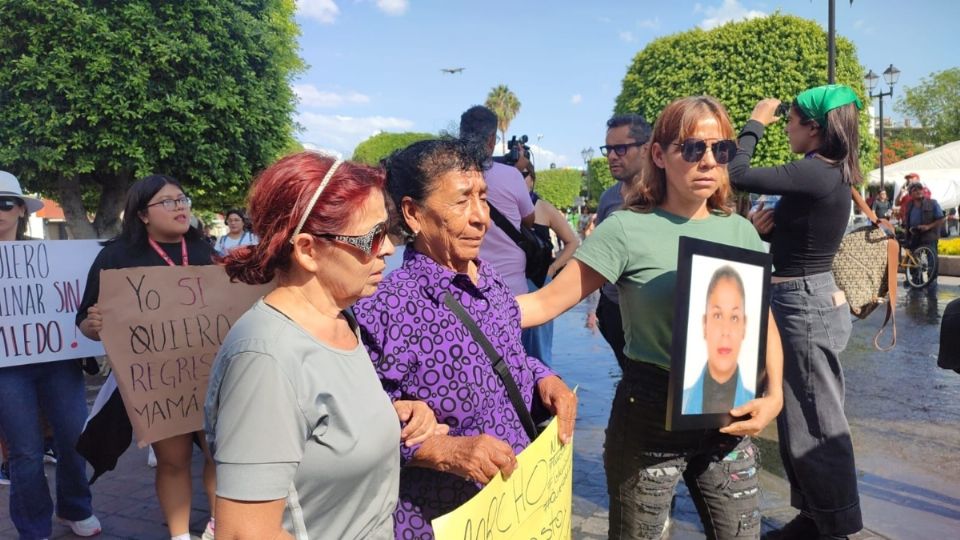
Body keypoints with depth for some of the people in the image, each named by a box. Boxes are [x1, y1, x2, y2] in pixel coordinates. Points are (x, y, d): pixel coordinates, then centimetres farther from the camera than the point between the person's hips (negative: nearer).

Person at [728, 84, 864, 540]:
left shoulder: (815, 173, -20)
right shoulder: (830, 174, 10)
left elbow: (736, 176, -23)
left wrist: (755, 123, -9)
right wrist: (766, 226, -3)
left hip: (805, 308, -10)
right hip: (811, 302, 10)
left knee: (813, 426, 2)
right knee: (803, 421, 18)